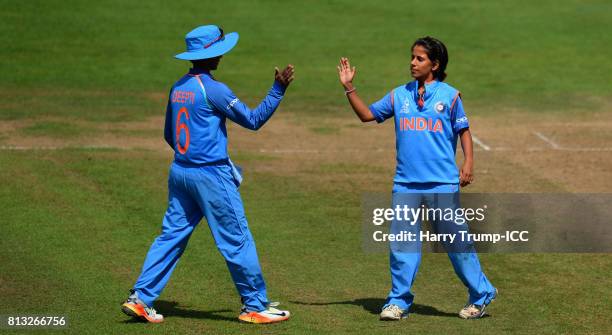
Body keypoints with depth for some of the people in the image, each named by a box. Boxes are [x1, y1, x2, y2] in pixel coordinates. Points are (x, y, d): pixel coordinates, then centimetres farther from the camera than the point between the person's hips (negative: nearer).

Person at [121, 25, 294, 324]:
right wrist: (278, 89, -10)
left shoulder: (178, 88, 9)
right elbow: (253, 120, -11)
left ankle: (139, 298, 5)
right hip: (211, 176, -7)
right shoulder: (213, 90, -15)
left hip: (179, 172, 7)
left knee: (171, 236, 10)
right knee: (237, 240, 2)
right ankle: (255, 306, 8)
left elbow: (169, 135, 18)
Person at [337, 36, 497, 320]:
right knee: (401, 244, 2)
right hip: (405, 184, 3)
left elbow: (463, 130, 4)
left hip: (443, 183, -3)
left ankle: (481, 296, 14)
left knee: (457, 243, 2)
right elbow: (367, 114, 14)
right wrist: (349, 88, 5)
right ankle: (398, 301, 11)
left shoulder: (449, 95, 1)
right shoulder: (399, 95, 10)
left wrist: (468, 163, -8)